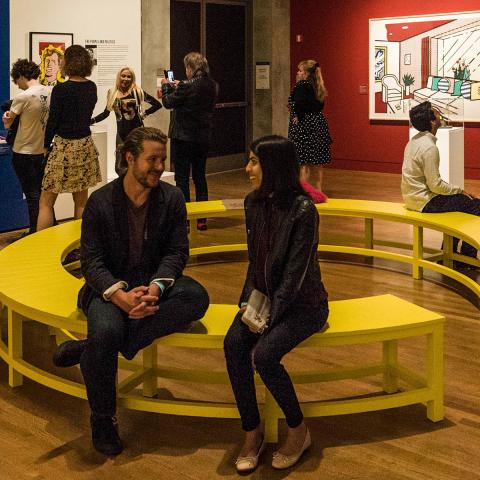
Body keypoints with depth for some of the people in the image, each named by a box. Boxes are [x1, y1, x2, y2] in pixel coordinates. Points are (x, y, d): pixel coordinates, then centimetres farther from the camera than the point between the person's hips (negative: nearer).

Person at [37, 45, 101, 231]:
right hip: (85, 145, 6)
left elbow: (53, 121, -8)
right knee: (81, 201, 13)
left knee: (46, 202, 0)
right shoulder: (92, 87, 3)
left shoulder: (61, 89, -14)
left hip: (64, 146, -6)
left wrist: (46, 146, 4)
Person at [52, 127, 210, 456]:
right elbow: (92, 261, -9)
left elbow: (177, 252, -3)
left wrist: (156, 287, -24)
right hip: (110, 286, -3)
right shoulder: (101, 201, -6)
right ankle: (103, 420, -11)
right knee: (106, 331, -35)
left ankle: (88, 350, -27)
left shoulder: (172, 198, 0)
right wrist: (120, 295, -28)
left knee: (197, 296, -30)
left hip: (155, 282, 3)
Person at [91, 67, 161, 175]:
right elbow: (105, 113, 12)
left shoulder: (137, 92, -3)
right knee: (120, 168, 3)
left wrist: (145, 113, -4)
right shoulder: (112, 93, 6)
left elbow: (157, 104, 0)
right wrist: (91, 121, 4)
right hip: (122, 133, 3)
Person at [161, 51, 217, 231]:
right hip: (203, 137, 6)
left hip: (183, 137, -6)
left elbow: (168, 102, -8)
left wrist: (166, 86, 10)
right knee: (200, 176, 14)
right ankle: (201, 218, 18)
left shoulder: (186, 86, -20)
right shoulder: (212, 86, 1)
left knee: (182, 177, 2)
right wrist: (177, 87, 15)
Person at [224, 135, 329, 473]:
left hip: (303, 303, -6)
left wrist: (270, 318, -21)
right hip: (265, 294, 6)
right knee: (234, 345, -22)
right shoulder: (254, 203, 2)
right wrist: (250, 301, -3)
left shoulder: (303, 210, -20)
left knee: (264, 355, -28)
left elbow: (295, 271, -20)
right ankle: (252, 432, -9)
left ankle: (299, 432, -3)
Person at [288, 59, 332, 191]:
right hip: (318, 124, 9)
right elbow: (320, 105, 14)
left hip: (303, 125, -8)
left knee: (303, 162, -5)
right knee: (317, 163, 13)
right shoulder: (316, 86, 12)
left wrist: (297, 116, -14)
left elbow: (299, 102, -29)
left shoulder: (301, 85, -13)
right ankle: (317, 190, 21)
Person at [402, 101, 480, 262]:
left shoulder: (415, 141, 7)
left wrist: (457, 190, 13)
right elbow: (435, 185, -22)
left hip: (413, 196, 10)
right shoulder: (429, 147, -23)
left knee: (461, 202, 24)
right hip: (425, 202, -10)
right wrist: (460, 190, -7)